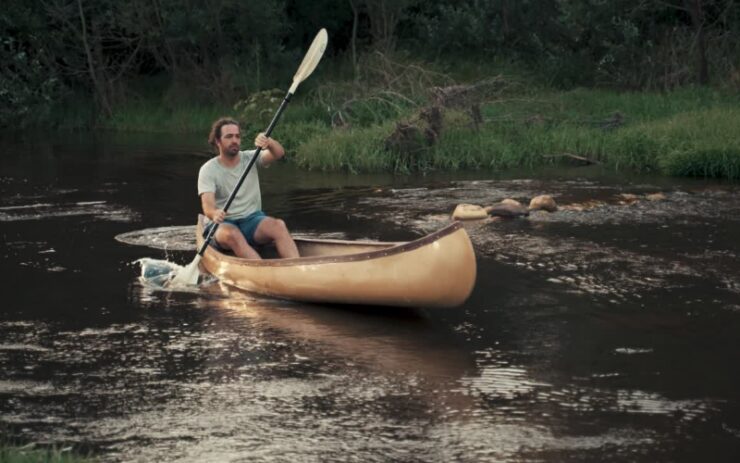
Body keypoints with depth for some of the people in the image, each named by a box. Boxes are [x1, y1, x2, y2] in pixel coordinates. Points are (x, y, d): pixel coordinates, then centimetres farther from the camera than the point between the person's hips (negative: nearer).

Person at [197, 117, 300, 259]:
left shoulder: (250, 159, 6)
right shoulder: (208, 170, -3)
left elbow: (279, 153, -12)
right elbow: (207, 205, -15)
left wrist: (269, 142, -36)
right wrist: (215, 214, -40)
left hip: (252, 220, 3)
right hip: (224, 224, -2)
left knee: (278, 225, -28)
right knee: (231, 234, -37)